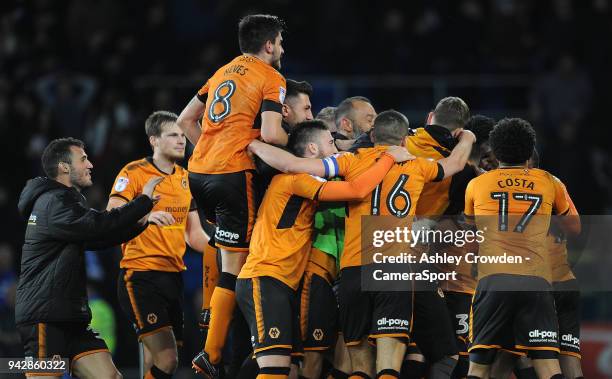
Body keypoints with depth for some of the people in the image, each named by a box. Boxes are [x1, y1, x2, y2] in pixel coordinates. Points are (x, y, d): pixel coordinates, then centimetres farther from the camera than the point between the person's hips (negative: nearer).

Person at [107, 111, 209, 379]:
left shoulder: (186, 178, 14)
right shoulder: (134, 172, -6)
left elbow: (194, 235, 19)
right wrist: (144, 215, -34)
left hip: (174, 276, 7)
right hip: (141, 275, -7)